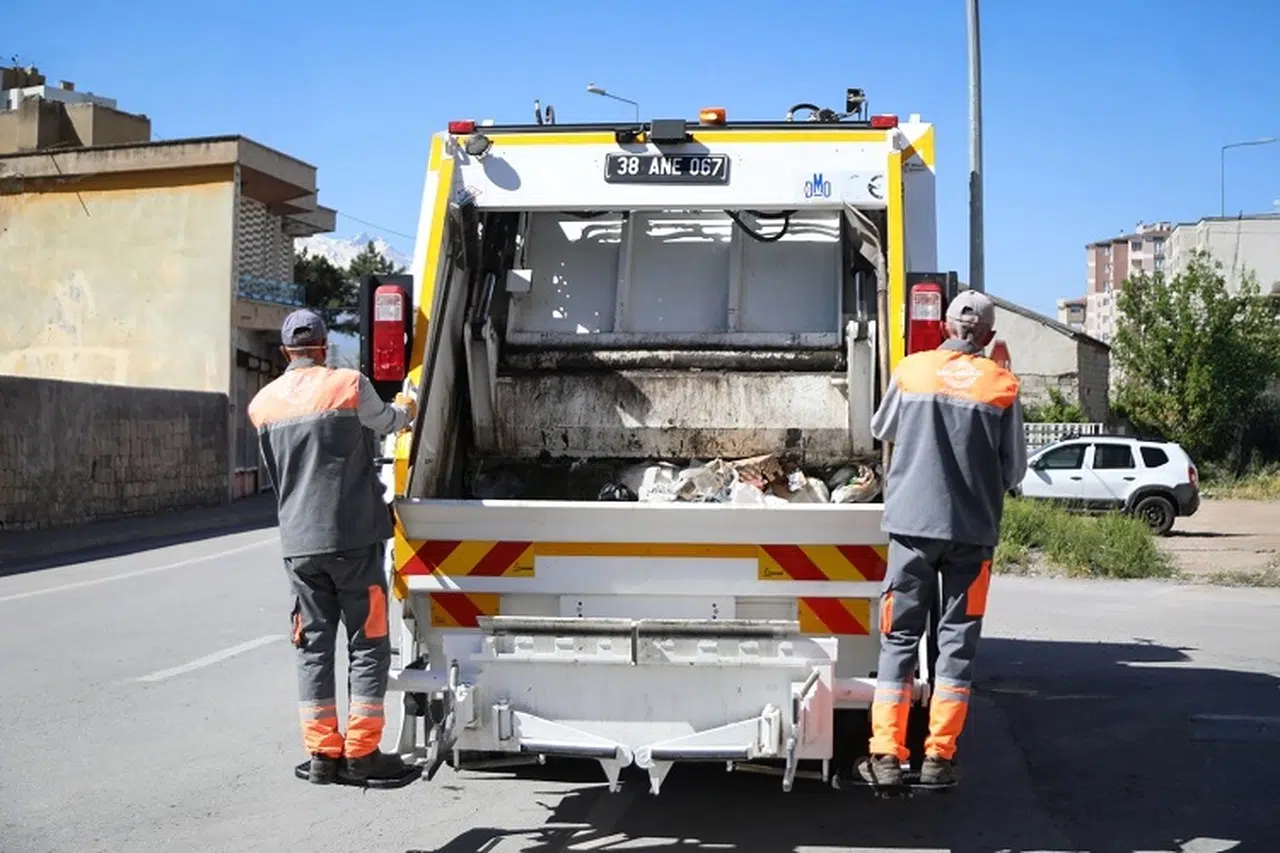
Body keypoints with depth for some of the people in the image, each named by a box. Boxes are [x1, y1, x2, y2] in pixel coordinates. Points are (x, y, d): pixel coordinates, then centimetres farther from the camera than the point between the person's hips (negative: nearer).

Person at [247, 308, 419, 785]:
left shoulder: (263, 404, 6)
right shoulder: (349, 385, -5)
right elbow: (387, 422, 12)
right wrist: (406, 410, 35)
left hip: (298, 543, 4)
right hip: (354, 538, -4)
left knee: (313, 646, 10)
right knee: (367, 644, 4)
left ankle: (323, 753, 10)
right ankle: (362, 752, 5)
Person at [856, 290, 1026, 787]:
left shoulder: (911, 371, 1)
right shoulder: (1002, 385, -2)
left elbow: (881, 430, 17)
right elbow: (1015, 469, 3)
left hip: (912, 524, 1)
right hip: (973, 529, -1)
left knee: (899, 639, 6)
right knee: (957, 642, 7)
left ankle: (886, 755, 3)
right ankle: (938, 756, 7)